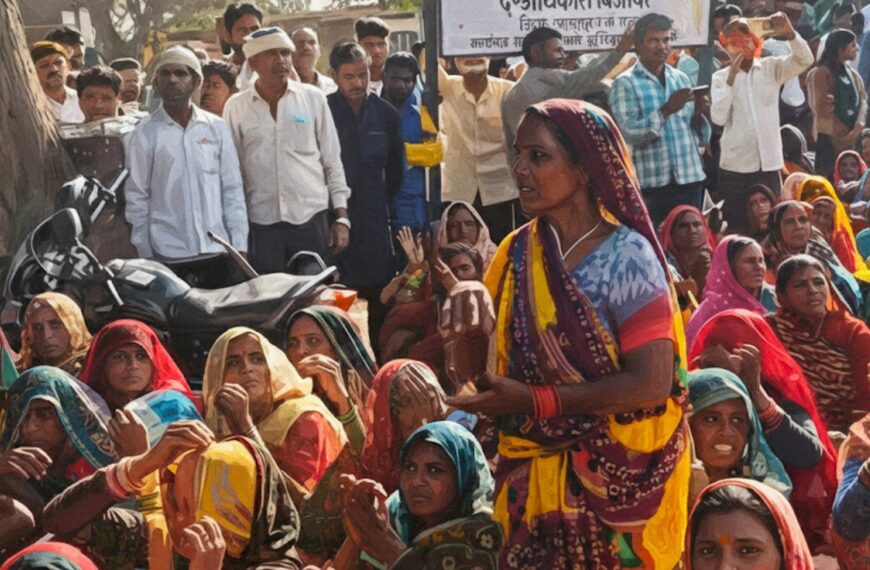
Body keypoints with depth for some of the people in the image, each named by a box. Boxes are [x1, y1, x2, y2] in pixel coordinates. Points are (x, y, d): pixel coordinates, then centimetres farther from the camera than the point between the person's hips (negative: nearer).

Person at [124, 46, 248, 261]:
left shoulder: (217, 128, 6)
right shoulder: (145, 134, 1)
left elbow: (232, 189, 8)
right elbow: (136, 197, 2)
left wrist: (239, 246, 3)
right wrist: (144, 253, 0)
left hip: (217, 250, 2)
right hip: (167, 252, -2)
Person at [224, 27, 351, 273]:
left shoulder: (313, 98, 4)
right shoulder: (235, 107, 3)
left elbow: (332, 162, 6)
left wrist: (341, 217, 2)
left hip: (312, 218, 0)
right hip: (261, 223, 0)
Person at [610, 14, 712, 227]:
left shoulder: (682, 79, 13)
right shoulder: (625, 83, -2)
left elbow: (701, 137, 13)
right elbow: (628, 133, -15)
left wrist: (698, 114, -7)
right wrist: (666, 111, -22)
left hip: (690, 179, 5)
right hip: (649, 184, -5)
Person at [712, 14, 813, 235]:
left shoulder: (772, 68, 4)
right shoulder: (720, 77, 1)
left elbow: (805, 60, -12)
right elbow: (718, 117, -11)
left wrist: (790, 34, -28)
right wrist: (731, 78, -15)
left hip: (769, 164, 1)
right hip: (735, 166, -1)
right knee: (736, 229, 2)